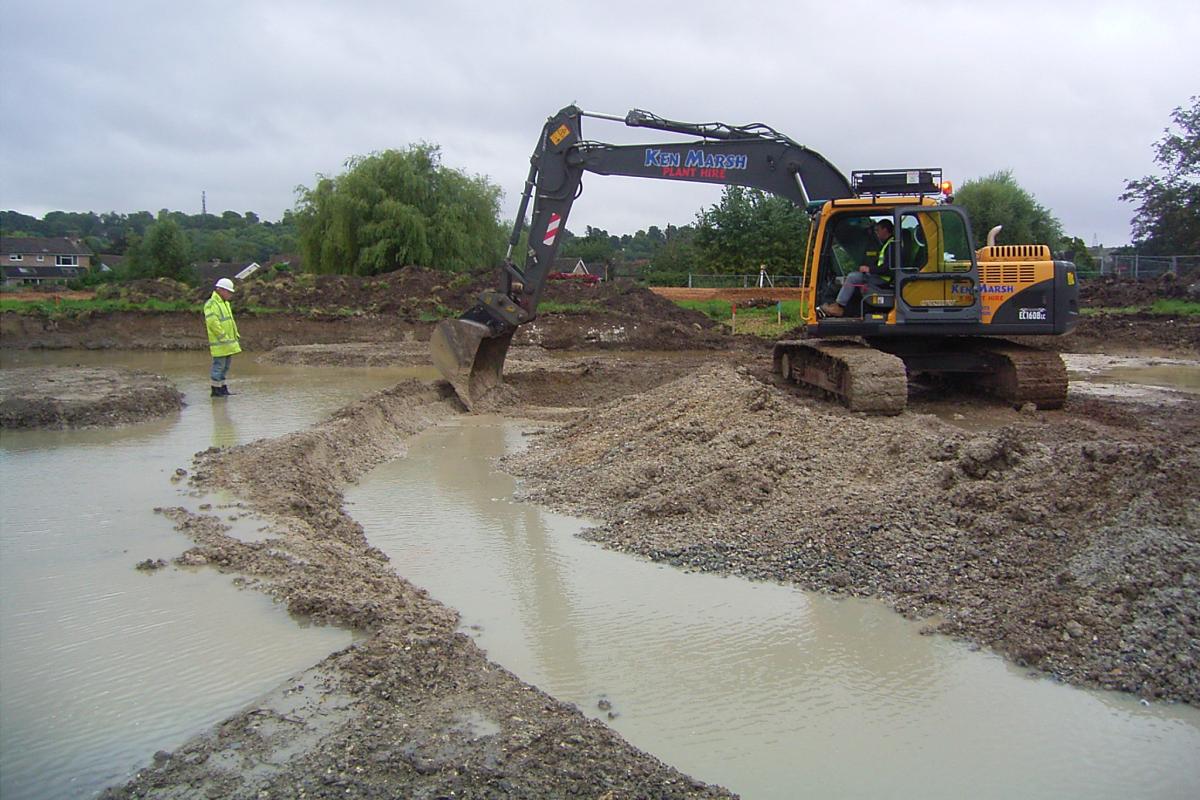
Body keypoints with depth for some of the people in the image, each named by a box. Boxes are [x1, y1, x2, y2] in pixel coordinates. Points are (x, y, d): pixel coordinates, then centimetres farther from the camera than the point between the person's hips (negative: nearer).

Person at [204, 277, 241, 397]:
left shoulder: (225, 303, 18)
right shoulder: (211, 304, -13)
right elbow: (212, 322, -22)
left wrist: (235, 334, 14)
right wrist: (223, 337, -21)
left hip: (228, 342, 10)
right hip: (219, 343, -10)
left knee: (225, 366, 14)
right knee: (219, 366, -5)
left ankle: (223, 388, 22)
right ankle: (216, 390, 1)